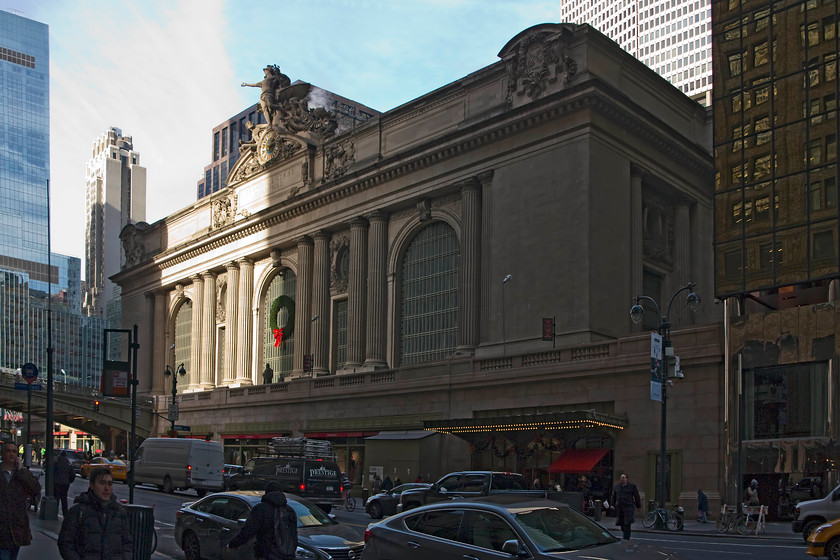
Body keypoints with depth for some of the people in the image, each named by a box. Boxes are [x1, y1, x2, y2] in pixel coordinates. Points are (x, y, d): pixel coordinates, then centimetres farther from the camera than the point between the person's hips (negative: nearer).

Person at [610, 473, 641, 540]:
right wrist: (612, 505, 6)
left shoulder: (632, 486, 0)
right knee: (621, 523, 6)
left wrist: (638, 506, 4)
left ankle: (626, 538, -7)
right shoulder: (617, 486, 10)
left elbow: (637, 497, 4)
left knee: (627, 524, -11)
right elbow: (613, 496, 15)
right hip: (619, 508, 4)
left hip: (629, 507, -4)